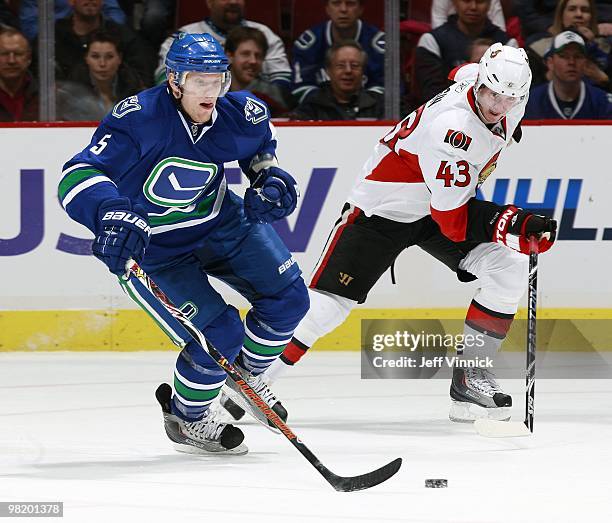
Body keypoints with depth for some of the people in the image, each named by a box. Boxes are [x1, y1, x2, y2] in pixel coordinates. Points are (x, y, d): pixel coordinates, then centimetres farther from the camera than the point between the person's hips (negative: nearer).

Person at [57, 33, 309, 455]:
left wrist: (269, 175, -5)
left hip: (222, 223, 6)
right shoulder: (139, 119, -32)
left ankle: (246, 373, 31)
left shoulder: (236, 115, -15)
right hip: (156, 246, -6)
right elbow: (77, 177, -41)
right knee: (220, 334, -15)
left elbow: (261, 139, 13)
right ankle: (186, 419, 13)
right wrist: (113, 213, -58)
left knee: (288, 299, 2)